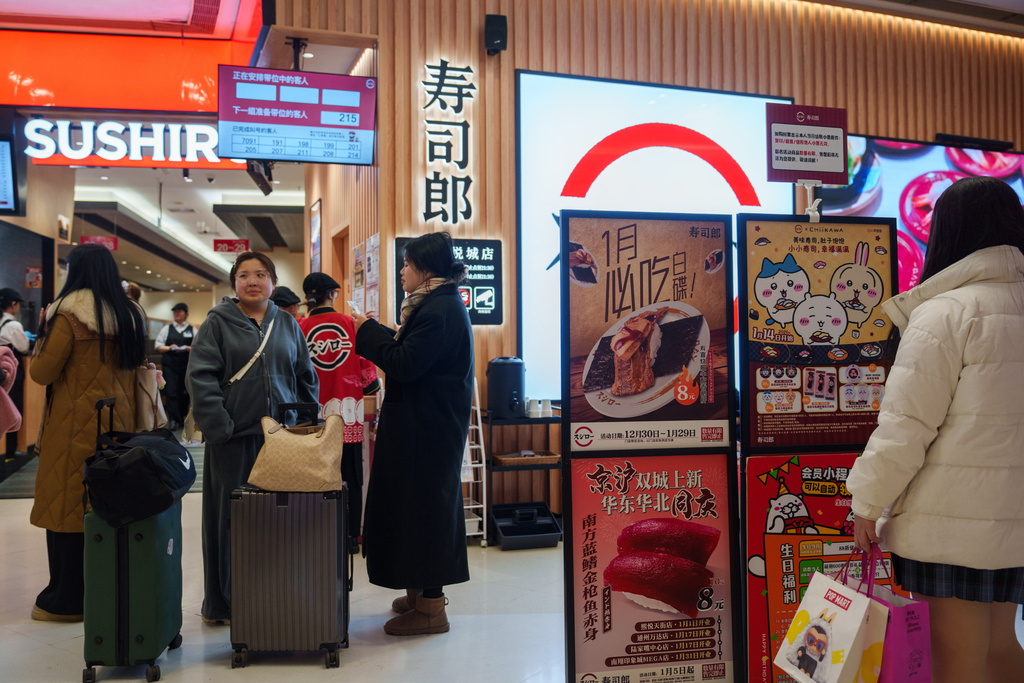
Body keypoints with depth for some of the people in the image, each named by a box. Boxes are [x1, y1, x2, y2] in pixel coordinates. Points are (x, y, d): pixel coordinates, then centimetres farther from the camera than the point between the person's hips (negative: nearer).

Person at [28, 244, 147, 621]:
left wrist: (44, 334, 6)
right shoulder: (131, 315, 8)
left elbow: (42, 373, -7)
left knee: (66, 507, 4)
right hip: (120, 422, 6)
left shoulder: (69, 315, -11)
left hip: (76, 427, -6)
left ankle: (65, 600, 11)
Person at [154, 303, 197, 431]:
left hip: (186, 365, 0)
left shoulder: (192, 330, 8)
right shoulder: (167, 328, 11)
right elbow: (158, 346, 9)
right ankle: (173, 420, -10)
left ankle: (183, 418, 19)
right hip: (169, 364, 0)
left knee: (184, 392, 6)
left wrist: (187, 348, -14)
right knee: (171, 392, -9)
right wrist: (169, 348, -9)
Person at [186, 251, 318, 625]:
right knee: (230, 520, 3)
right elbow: (200, 376, -5)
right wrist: (219, 425, -14)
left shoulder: (288, 324, 14)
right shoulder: (218, 322, 4)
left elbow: (306, 377, 15)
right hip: (234, 439, -3)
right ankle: (223, 604, 16)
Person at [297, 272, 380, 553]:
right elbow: (366, 367, 2)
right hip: (348, 413, 0)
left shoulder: (300, 327, -4)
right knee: (350, 476, 10)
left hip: (314, 413, 0)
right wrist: (371, 385, 20)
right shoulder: (351, 323, -3)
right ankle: (350, 535, 14)